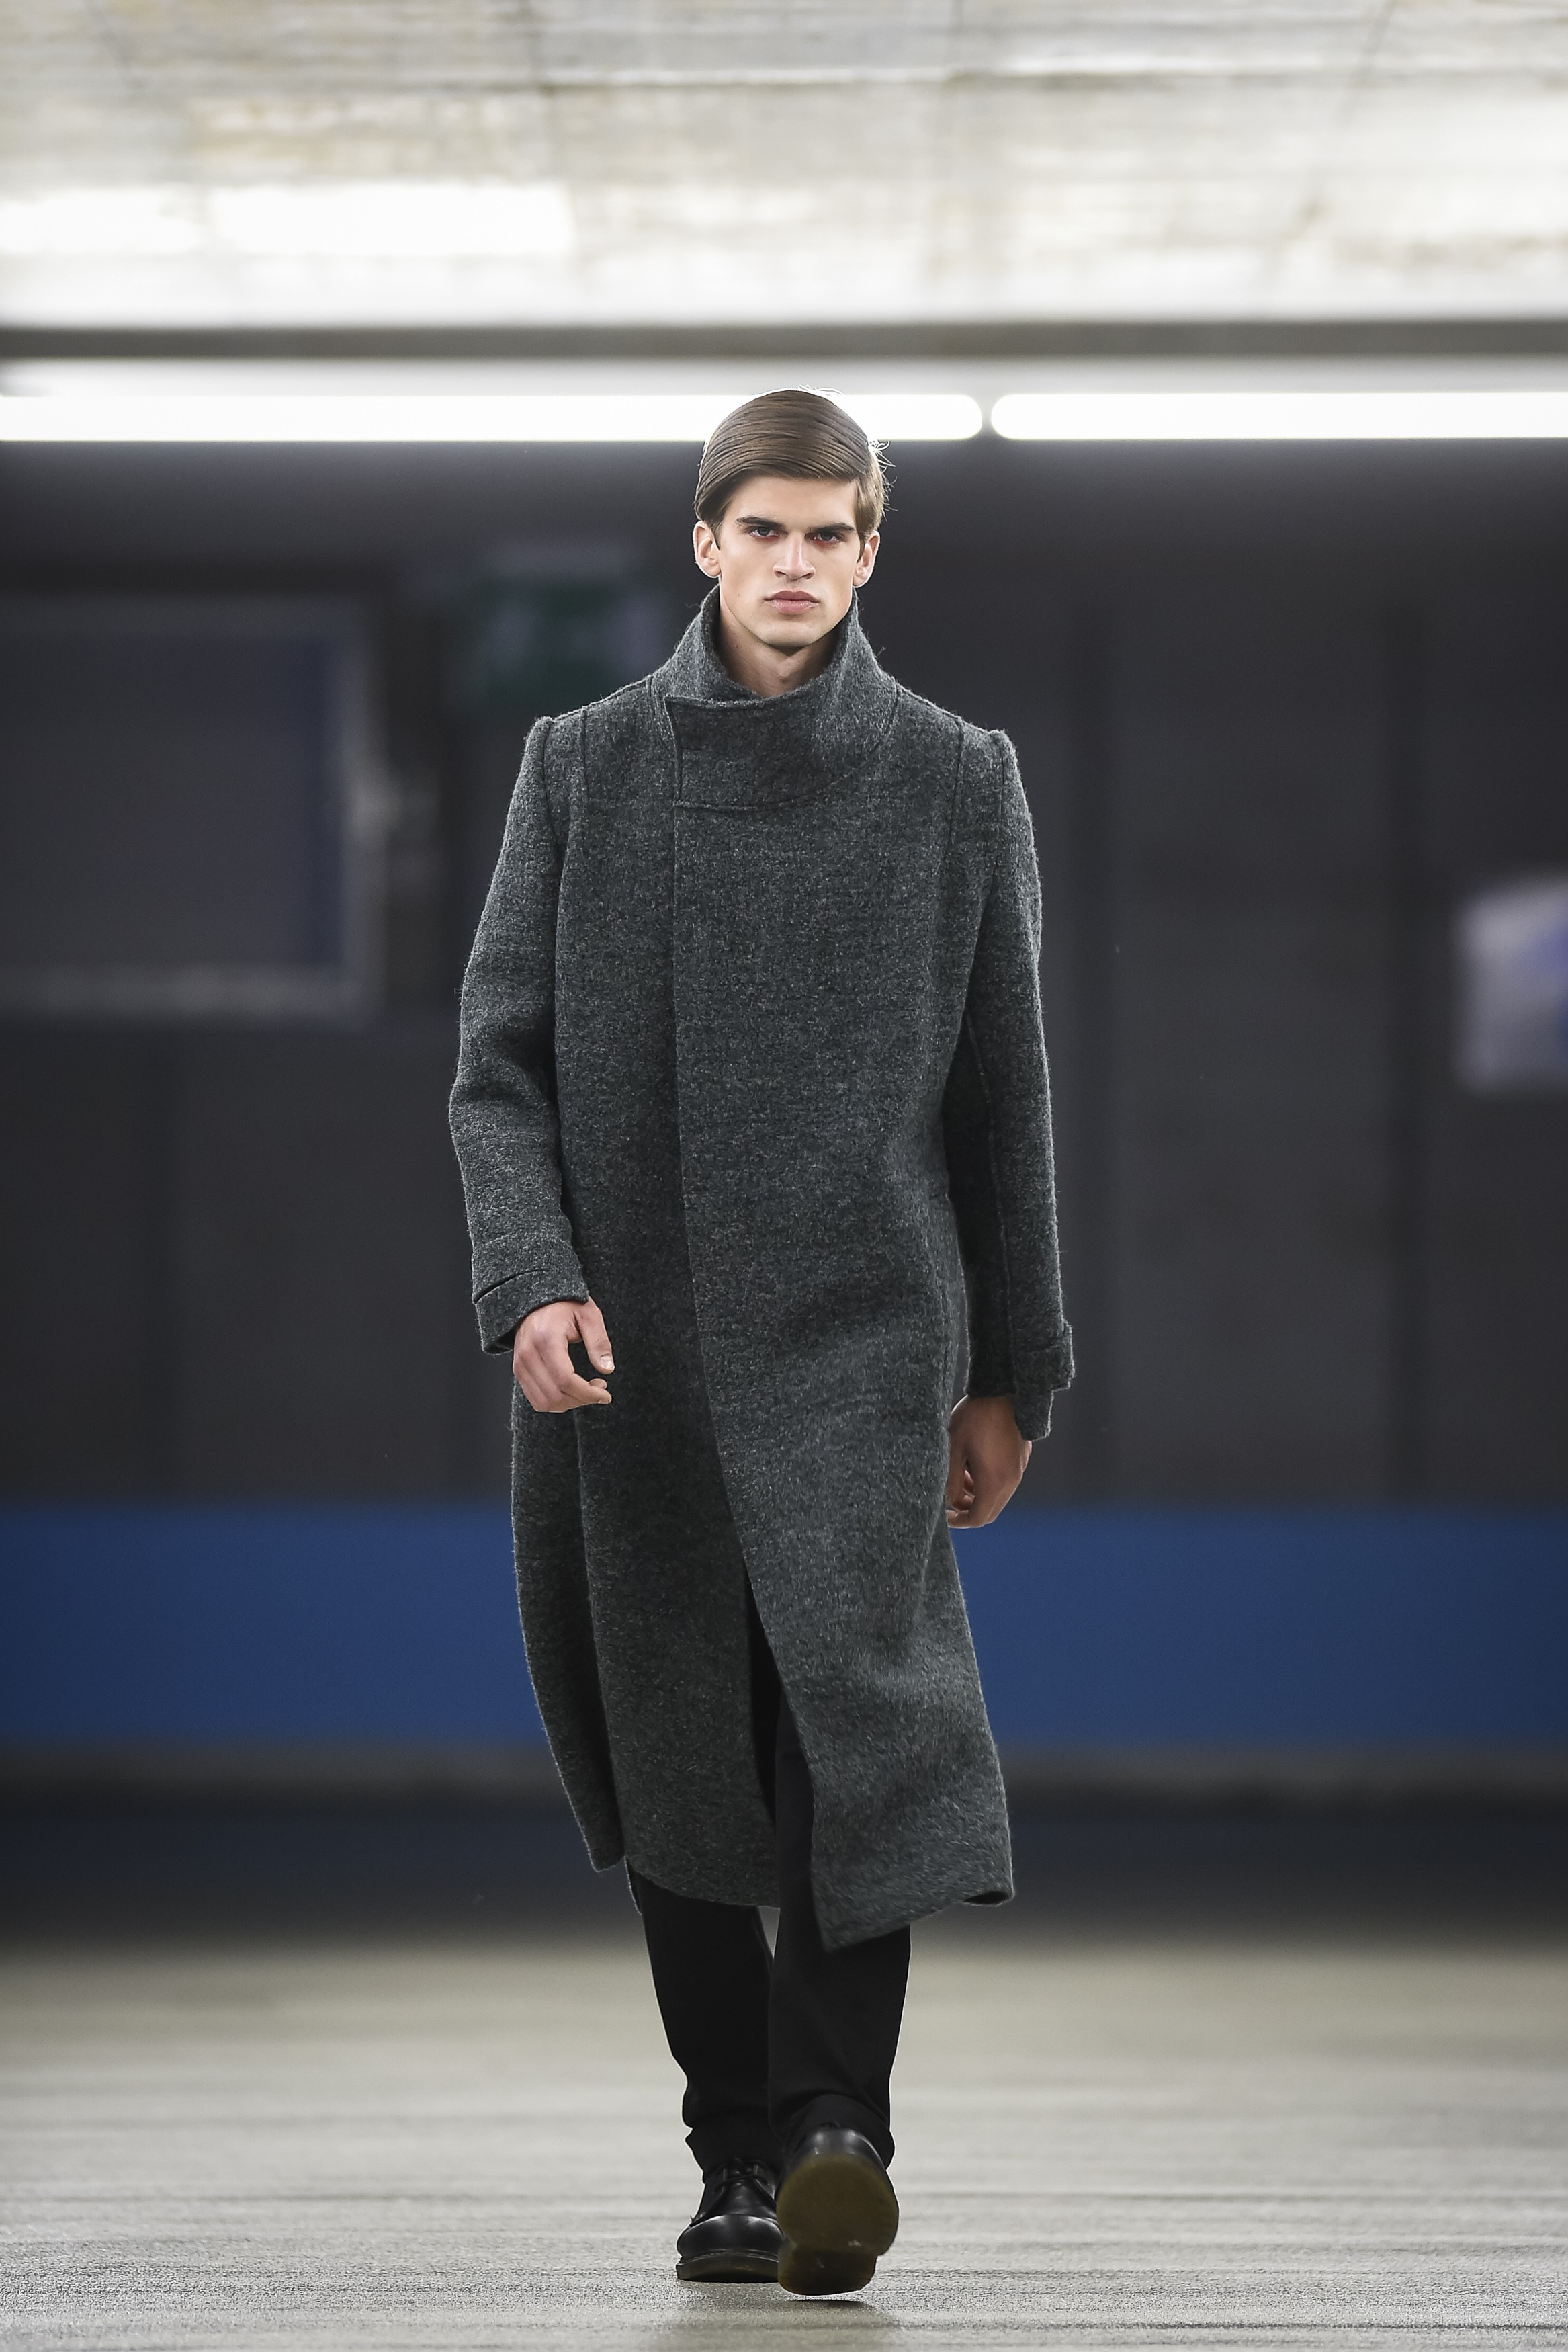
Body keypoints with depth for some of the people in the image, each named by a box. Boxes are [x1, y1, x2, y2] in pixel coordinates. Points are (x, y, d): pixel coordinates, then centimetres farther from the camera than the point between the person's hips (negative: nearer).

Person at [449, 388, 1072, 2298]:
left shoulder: (953, 783, 6)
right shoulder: (583, 770, 6)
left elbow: (1000, 1098, 10)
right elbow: (500, 1064, 4)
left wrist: (1011, 1374, 11)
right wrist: (530, 1281, -13)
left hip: (858, 1338, -2)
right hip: (626, 1350, 2)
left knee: (858, 1700, -21)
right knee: (675, 1765, 5)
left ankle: (835, 2125, -21)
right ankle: (735, 2155, 16)